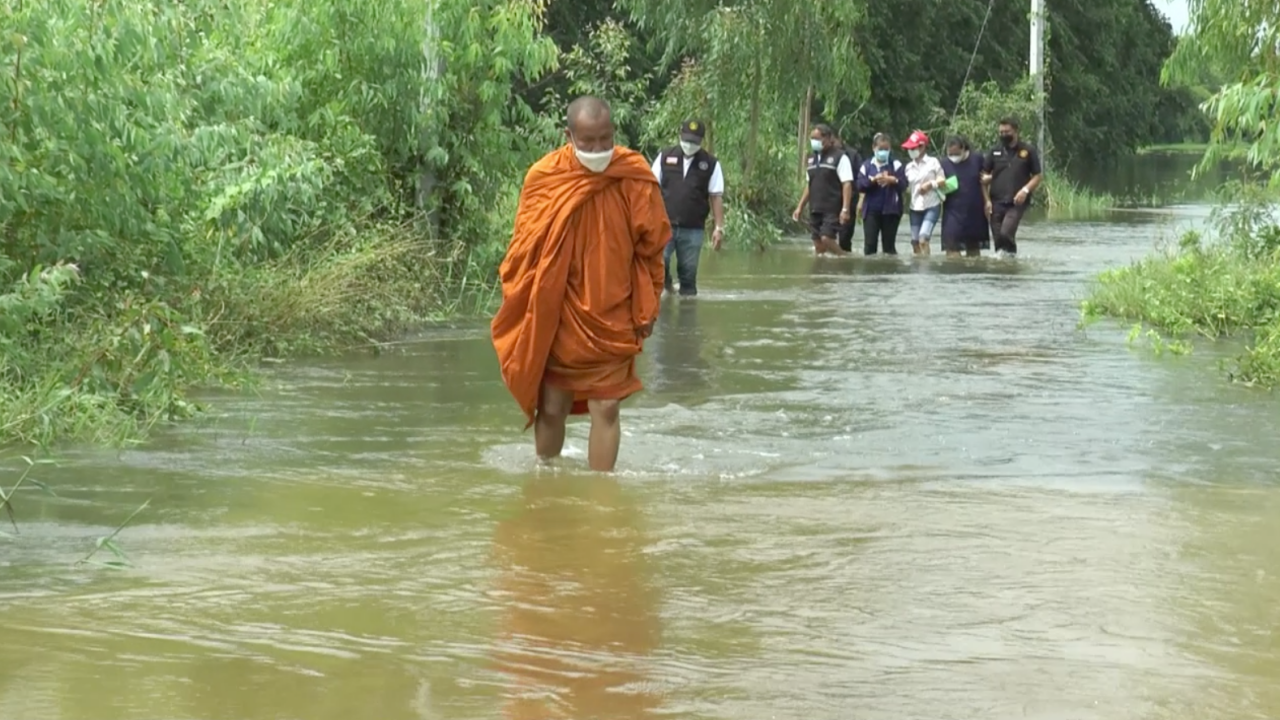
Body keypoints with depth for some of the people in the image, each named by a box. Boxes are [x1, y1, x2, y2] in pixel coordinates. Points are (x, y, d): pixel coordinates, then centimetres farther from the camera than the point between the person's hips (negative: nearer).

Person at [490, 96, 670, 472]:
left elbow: (650, 248, 0)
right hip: (556, 317, 0)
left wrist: (646, 310, 1)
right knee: (551, 409, 9)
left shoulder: (635, 177, -9)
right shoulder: (544, 178, -10)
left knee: (606, 409, -2)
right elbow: (524, 248, -2)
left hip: (611, 317, 0)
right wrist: (522, 307, -2)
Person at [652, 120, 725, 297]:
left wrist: (719, 227, -1)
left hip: (693, 229, 0)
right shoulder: (665, 157, 5)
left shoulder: (711, 164, 3)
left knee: (689, 272, 4)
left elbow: (716, 197, 5)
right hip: (664, 225, 0)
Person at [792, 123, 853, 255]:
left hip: (832, 209, -7)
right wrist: (800, 207, 18)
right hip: (815, 209, 7)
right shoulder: (812, 159, 16)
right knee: (818, 244, 4)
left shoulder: (839, 157, -6)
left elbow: (847, 184, -12)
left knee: (827, 239, -19)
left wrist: (845, 209, -20)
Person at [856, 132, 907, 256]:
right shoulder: (866, 166, 7)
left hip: (890, 210, -1)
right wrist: (873, 180, -18)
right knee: (869, 243, -3)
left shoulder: (896, 165, 3)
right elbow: (860, 185, -2)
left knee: (889, 244, 3)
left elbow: (904, 183, -6)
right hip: (871, 210, 1)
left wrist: (892, 180, -24)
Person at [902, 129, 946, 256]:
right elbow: (907, 187, 15)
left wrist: (930, 184, -16)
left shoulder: (933, 162, -1)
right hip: (915, 207, 5)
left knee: (923, 239, -21)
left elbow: (943, 180, -2)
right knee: (915, 242, 3)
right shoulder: (909, 166, 13)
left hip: (932, 206, -5)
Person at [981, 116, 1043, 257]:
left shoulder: (1028, 151, 3)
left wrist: (1025, 190, -13)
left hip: (1016, 203, -3)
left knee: (1006, 233, -23)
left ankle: (1011, 255, -3)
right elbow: (984, 176, 11)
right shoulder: (995, 152, 10)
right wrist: (987, 200, -1)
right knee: (998, 238, 2)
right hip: (996, 202, 3)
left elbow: (1037, 176, 4)